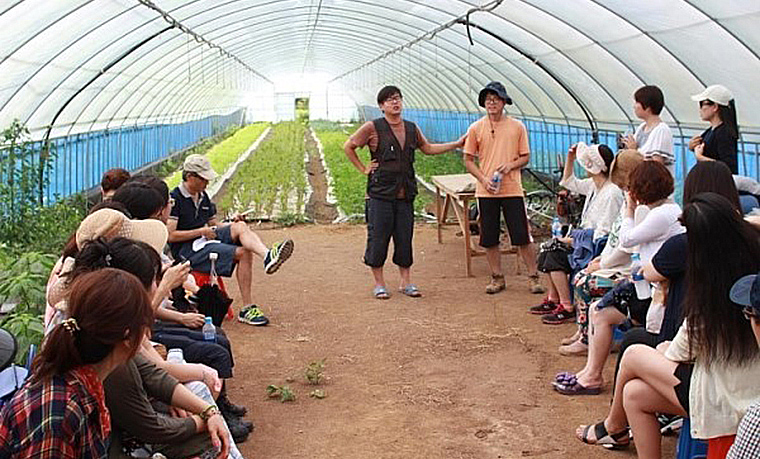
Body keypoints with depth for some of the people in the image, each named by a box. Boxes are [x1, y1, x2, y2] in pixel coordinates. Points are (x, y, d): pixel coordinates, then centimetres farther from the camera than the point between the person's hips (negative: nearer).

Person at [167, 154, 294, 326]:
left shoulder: (203, 196, 18)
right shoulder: (174, 199, -8)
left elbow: (214, 225, 23)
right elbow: (170, 236, -14)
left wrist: (232, 226, 1)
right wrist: (202, 231, -13)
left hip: (205, 240, 7)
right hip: (186, 250, -7)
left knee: (240, 227, -23)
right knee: (243, 252, -26)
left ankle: (267, 256, -46)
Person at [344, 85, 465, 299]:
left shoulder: (411, 128, 12)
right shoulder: (373, 128, -3)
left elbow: (428, 148, 26)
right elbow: (348, 146, 5)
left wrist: (456, 144, 23)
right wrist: (363, 169, 1)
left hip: (405, 195, 4)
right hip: (380, 195, -4)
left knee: (405, 239, 8)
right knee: (378, 239, 0)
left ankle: (406, 282, 19)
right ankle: (379, 284, 13)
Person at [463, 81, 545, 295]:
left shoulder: (517, 127, 3)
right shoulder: (476, 128, 3)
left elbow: (525, 157, 8)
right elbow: (468, 160, 5)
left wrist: (510, 165, -12)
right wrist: (483, 179, -9)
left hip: (512, 189, -1)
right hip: (486, 192, 1)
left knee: (523, 236, 0)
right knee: (489, 238, 7)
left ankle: (533, 277, 12)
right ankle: (497, 278, 20)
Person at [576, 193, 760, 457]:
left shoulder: (711, 291, -24)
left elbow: (680, 353, -8)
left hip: (727, 403, -7)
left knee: (634, 355, 11)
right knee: (635, 393, 16)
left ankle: (614, 427, 38)